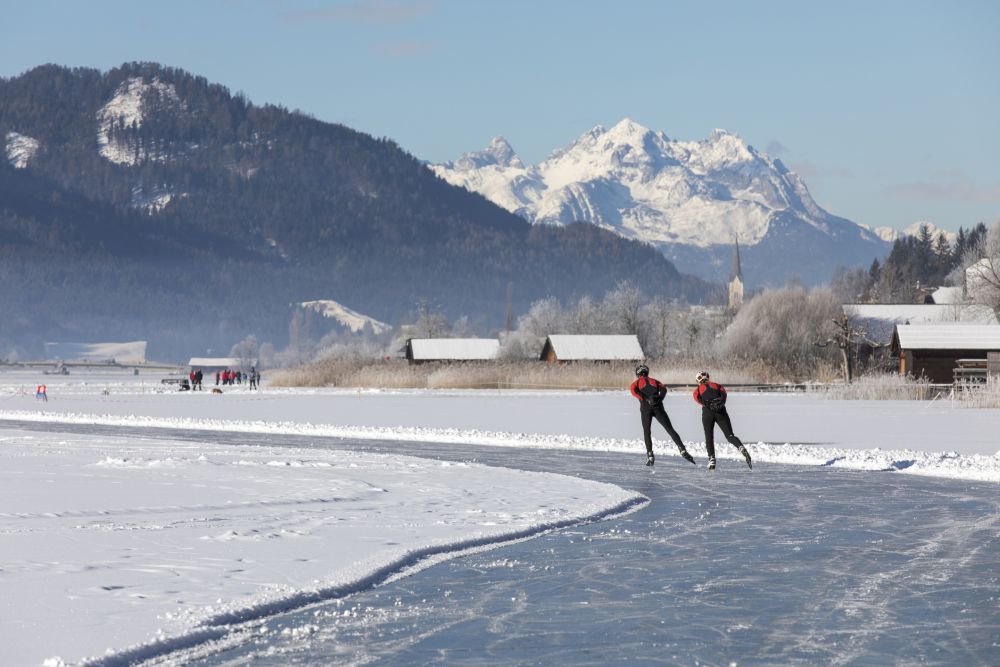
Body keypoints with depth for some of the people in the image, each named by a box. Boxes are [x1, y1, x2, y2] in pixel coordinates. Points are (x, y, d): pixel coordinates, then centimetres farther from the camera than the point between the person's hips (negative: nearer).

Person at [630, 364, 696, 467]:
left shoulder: (637, 382, 19)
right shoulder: (654, 381, 25)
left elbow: (633, 390, -5)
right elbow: (663, 389, 5)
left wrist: (645, 399, -10)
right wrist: (659, 399, -9)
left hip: (645, 408, -1)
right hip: (658, 407, 2)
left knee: (647, 431, 9)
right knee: (670, 429, 0)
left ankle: (650, 456, -3)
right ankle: (682, 450, -13)